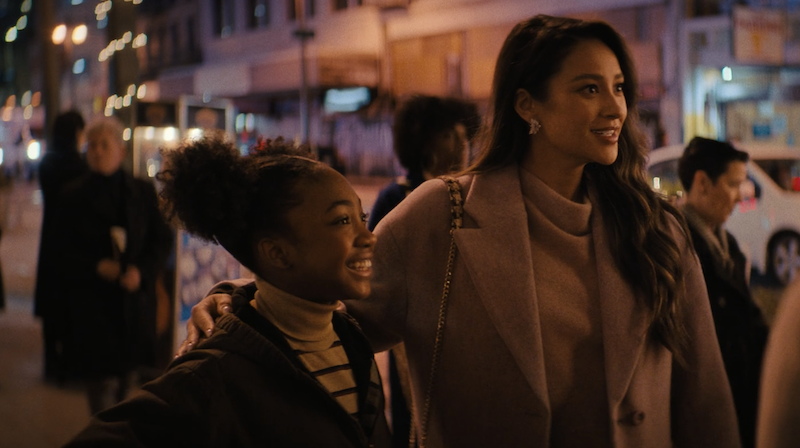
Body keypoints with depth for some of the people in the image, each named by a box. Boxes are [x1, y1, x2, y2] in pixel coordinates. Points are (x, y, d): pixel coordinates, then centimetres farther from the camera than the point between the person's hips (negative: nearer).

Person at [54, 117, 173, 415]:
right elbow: (63, 249, 2)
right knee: (102, 383, -7)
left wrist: (141, 271, -12)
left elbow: (162, 241, 5)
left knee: (124, 381, 13)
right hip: (91, 303, -2)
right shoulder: (73, 196, 2)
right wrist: (96, 266, -15)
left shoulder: (143, 192, 6)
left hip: (134, 298, 2)